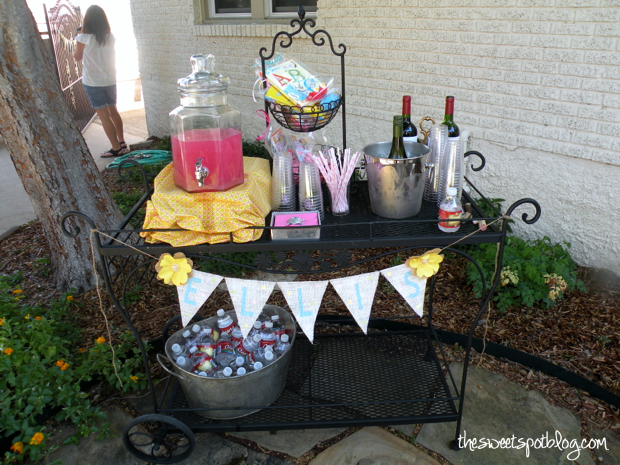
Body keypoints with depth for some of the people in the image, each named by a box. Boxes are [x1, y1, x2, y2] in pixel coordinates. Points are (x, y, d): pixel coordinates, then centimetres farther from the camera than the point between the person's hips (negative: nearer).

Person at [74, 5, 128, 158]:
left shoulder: (84, 38, -14)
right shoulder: (110, 36, -1)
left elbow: (77, 56, 3)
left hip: (93, 82, -5)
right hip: (110, 80, 5)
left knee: (104, 116, -1)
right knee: (113, 111, 18)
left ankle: (116, 148, 0)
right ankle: (122, 143, 24)